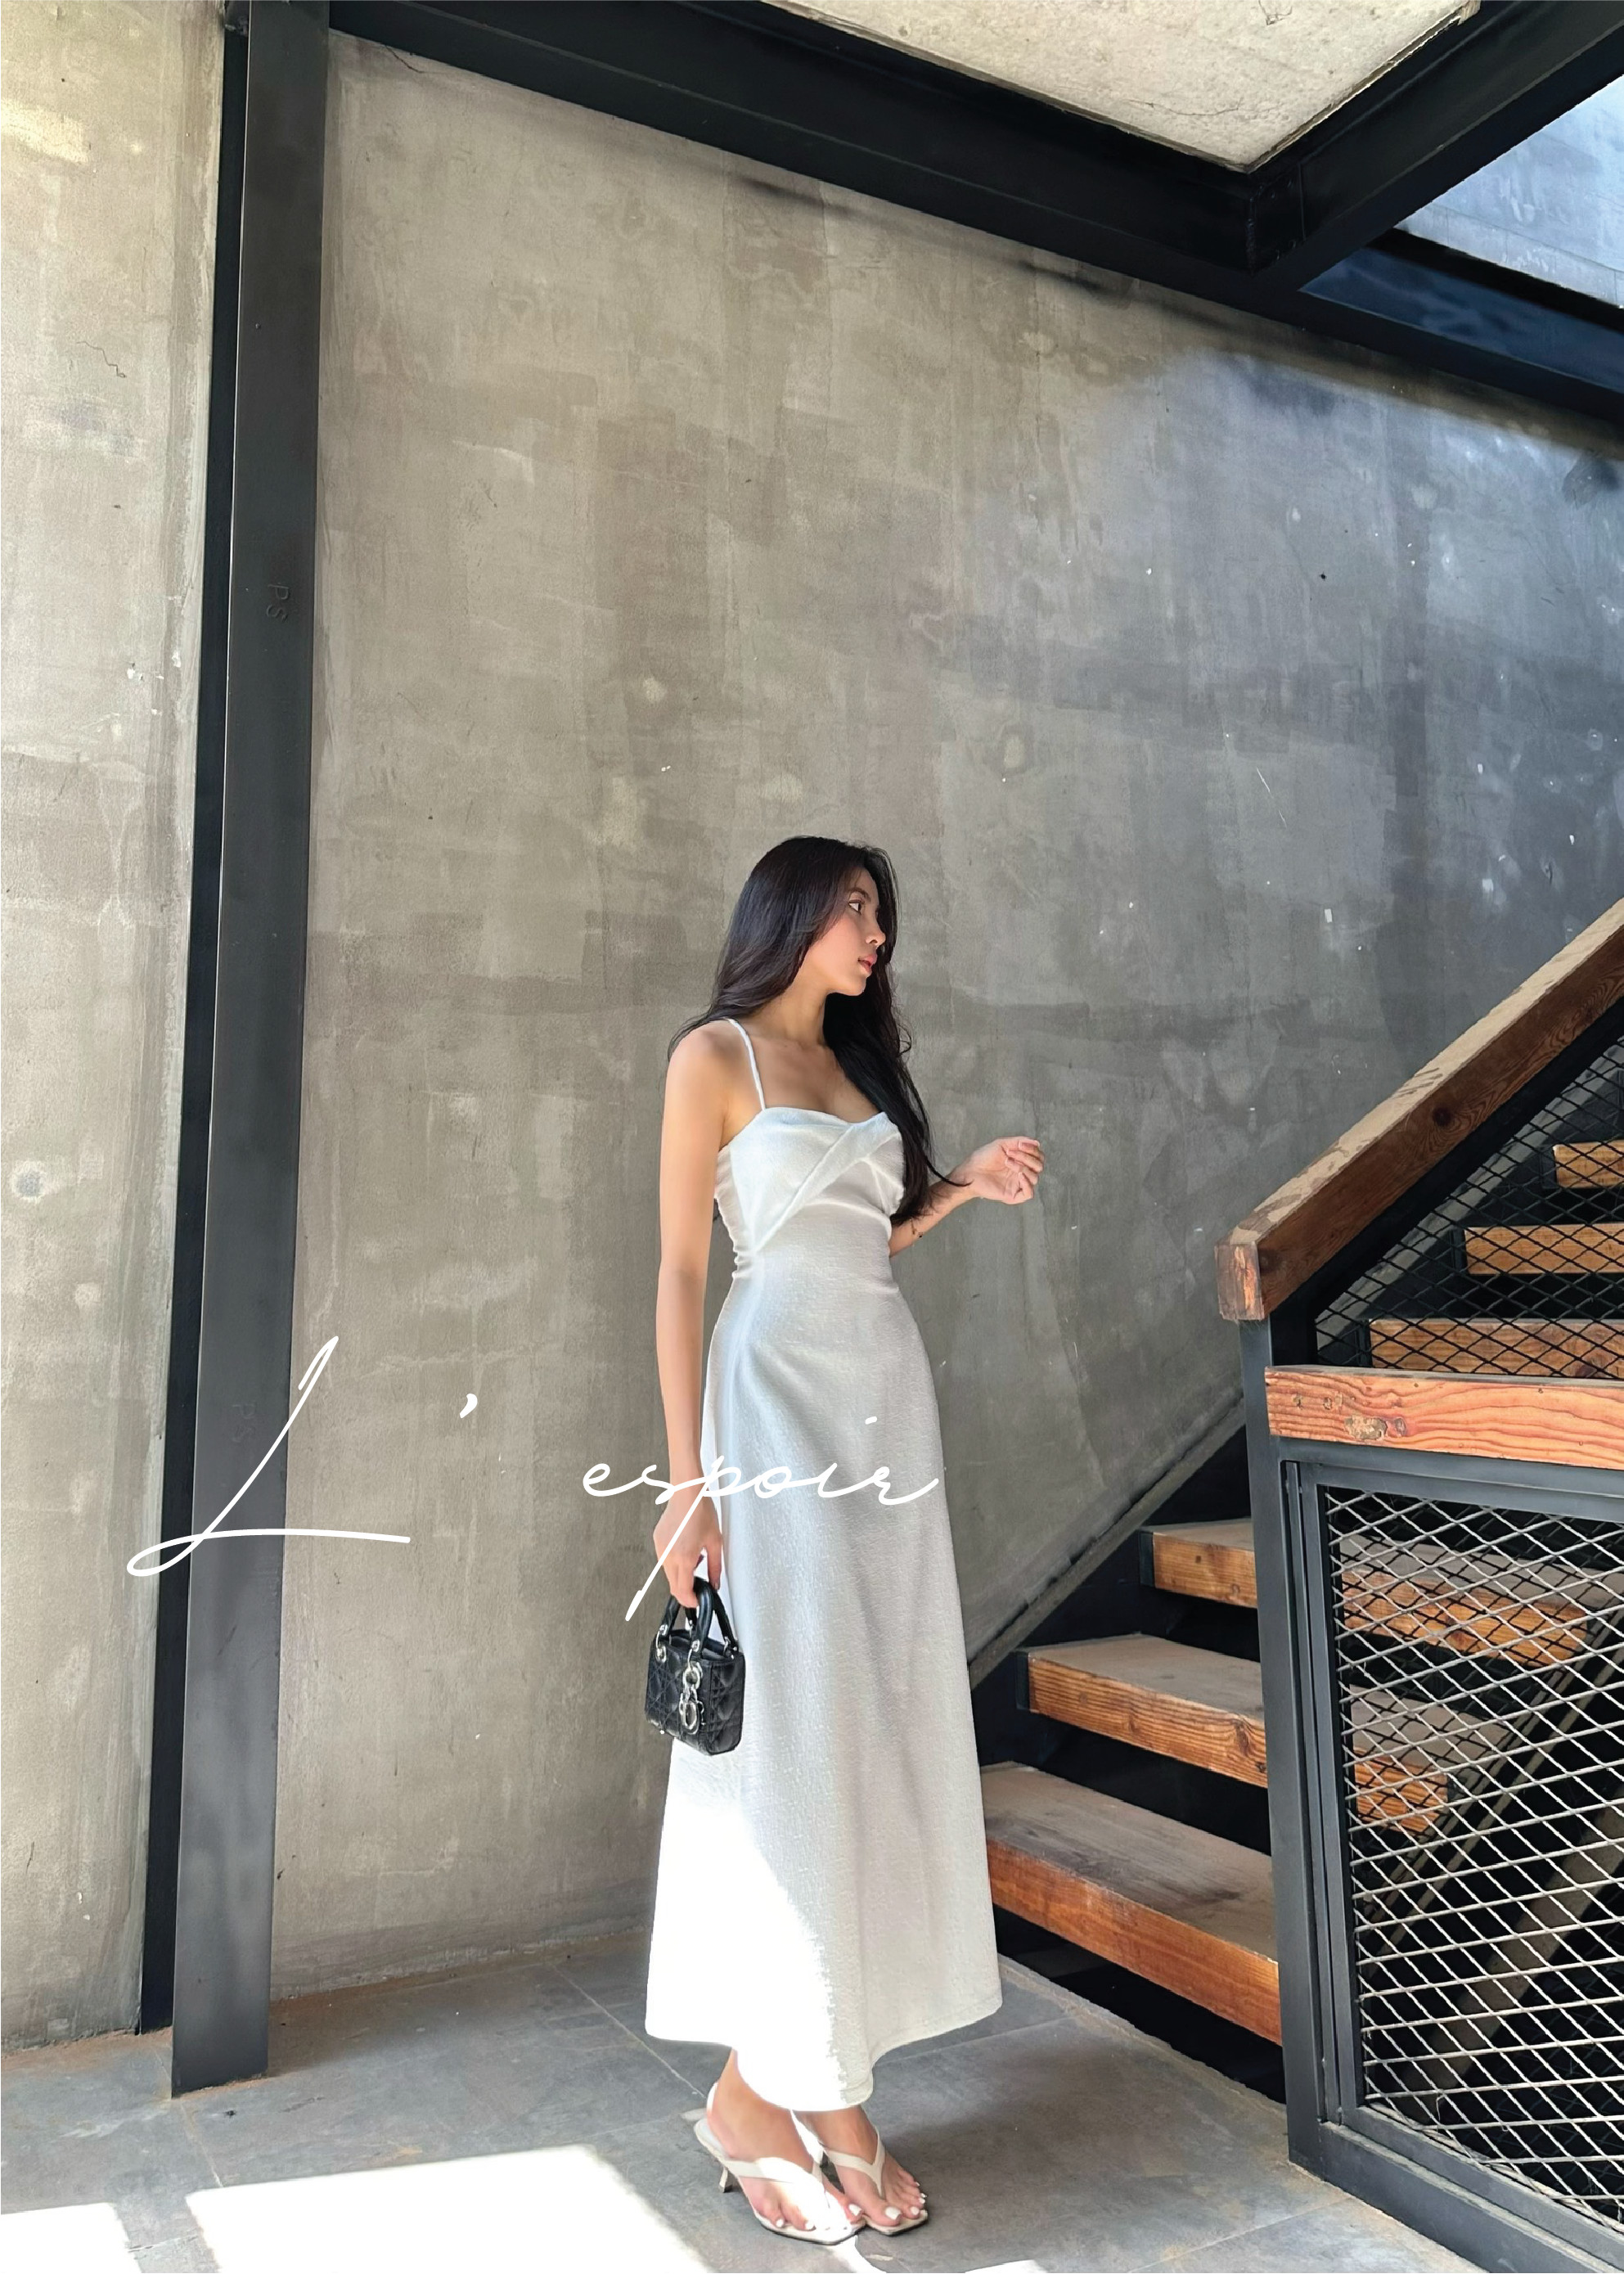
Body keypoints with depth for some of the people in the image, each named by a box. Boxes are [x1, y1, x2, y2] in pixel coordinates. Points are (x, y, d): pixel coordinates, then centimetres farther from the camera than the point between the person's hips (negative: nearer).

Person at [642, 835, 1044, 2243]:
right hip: (781, 1392, -7)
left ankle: (828, 2080, 18)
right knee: (791, 1731, -5)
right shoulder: (717, 1054, -2)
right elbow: (681, 1271, -8)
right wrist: (689, 1478, -13)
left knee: (886, 1726, 6)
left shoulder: (861, 1064, 18)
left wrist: (963, 1187, 8)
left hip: (890, 1397, 7)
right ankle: (760, 2088, 12)